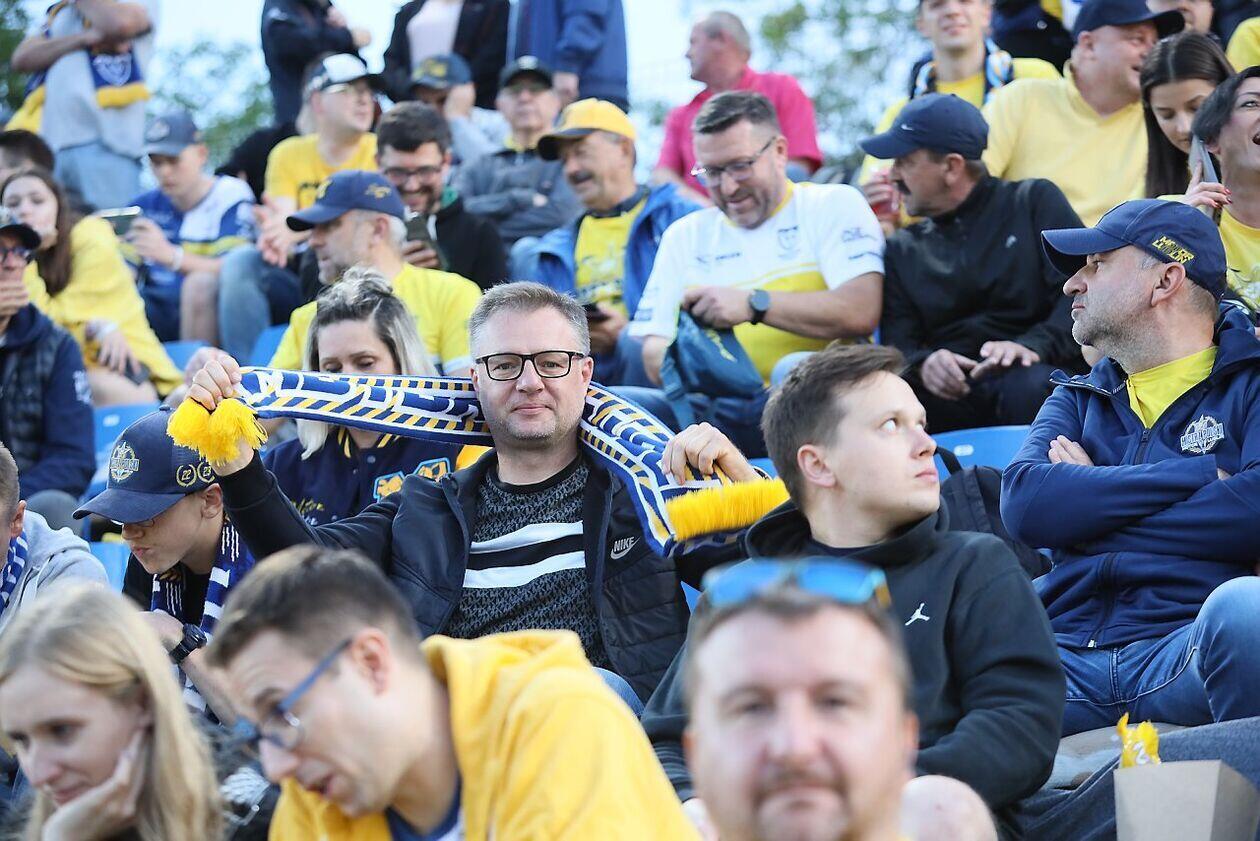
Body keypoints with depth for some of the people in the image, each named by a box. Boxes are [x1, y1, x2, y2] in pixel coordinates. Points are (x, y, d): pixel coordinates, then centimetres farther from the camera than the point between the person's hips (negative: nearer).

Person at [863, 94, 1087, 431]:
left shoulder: (1035, 201, 14)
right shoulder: (902, 249, 25)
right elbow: (899, 342, 13)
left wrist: (1032, 346, -18)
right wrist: (922, 363, -12)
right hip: (948, 392, 1)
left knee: (1034, 388, -40)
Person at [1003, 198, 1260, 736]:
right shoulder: (1079, 398, 26)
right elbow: (1023, 505, 4)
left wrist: (1092, 501, 2)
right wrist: (1202, 476, -1)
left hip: (1188, 648, -1)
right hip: (1069, 658, 2)